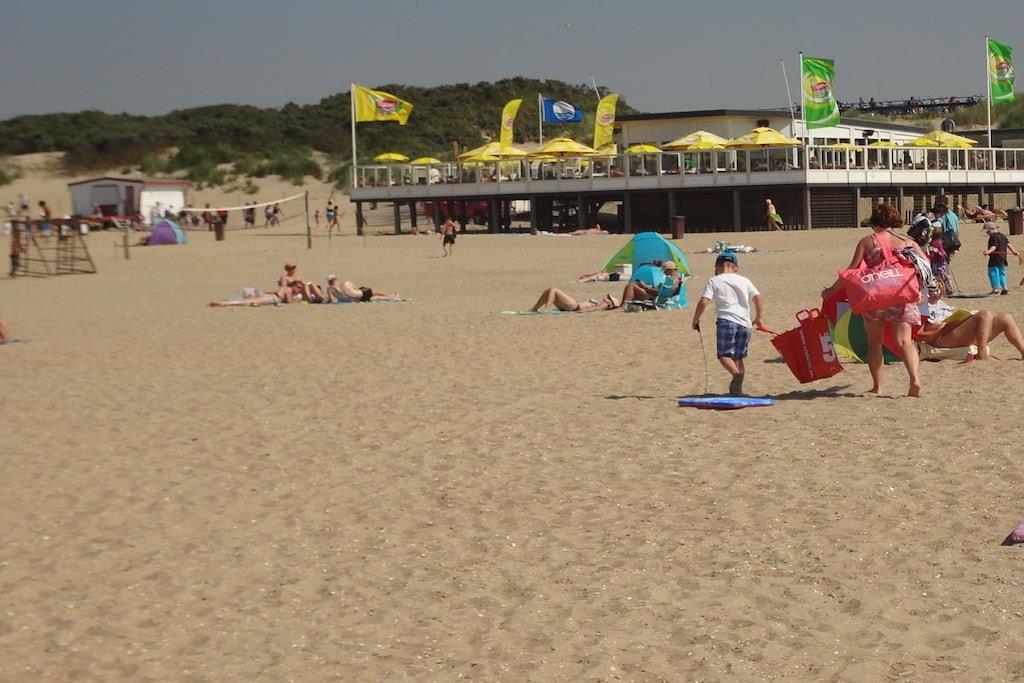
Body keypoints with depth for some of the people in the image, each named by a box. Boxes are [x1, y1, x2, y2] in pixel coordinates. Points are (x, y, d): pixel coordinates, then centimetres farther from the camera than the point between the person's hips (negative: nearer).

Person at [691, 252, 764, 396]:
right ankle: (737, 388, 6)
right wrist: (759, 317, 17)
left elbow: (703, 302, -3)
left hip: (726, 321, -4)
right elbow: (758, 298, 6)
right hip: (745, 323, 4)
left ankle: (736, 373, -32)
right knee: (738, 357, 15)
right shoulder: (744, 280, 17)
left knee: (724, 355, -2)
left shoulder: (714, 281, 9)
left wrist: (695, 319, 9)